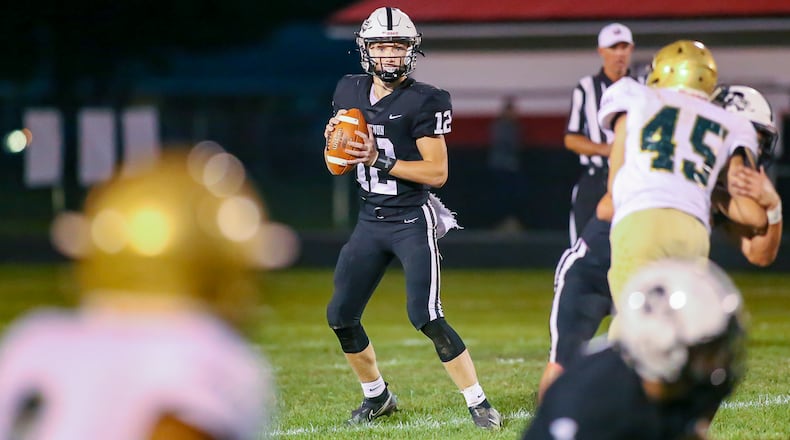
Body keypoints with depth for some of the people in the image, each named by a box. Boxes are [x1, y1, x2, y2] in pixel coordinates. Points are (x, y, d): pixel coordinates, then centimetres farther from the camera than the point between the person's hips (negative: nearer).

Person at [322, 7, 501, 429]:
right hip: (369, 222, 6)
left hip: (413, 222, -6)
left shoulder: (423, 102, -13)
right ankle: (377, 396, 27)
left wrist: (379, 159, -21)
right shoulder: (349, 91, 5)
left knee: (425, 317, -16)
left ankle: (478, 402, -5)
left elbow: (437, 172, -15)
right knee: (340, 316, 6)